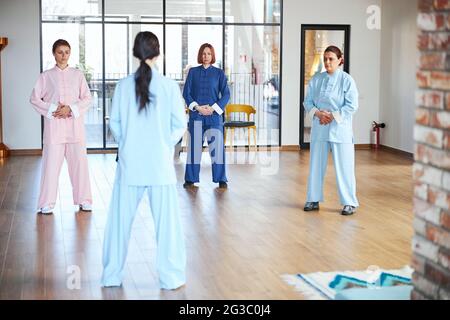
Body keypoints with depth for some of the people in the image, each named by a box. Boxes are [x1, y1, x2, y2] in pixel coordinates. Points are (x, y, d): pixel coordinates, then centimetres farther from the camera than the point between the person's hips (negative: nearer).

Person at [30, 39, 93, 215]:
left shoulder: (78, 74, 7)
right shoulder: (46, 76, 4)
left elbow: (87, 98, 4)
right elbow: (34, 98, 2)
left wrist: (71, 109, -11)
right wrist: (52, 110, -10)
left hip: (75, 124, 1)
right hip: (54, 125, -1)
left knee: (79, 161, 2)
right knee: (51, 163, -2)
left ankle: (83, 200, 14)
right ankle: (47, 202, 7)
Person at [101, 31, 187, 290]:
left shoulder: (124, 85, -4)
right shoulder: (169, 86, -8)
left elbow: (115, 122, 1)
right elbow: (179, 125, -4)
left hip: (130, 163, 2)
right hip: (160, 163, -2)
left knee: (121, 219, 12)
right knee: (166, 220, 7)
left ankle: (112, 275, 22)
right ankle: (171, 277, 13)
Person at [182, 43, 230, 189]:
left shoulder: (219, 73, 6)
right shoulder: (193, 72, 7)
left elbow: (226, 94, 2)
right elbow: (186, 92, 4)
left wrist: (213, 108, -11)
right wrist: (197, 107, -9)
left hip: (214, 115, -1)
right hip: (196, 115, 1)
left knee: (217, 146, -4)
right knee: (194, 146, 3)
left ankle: (221, 180, 3)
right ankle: (190, 179, 11)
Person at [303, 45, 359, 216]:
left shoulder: (347, 80, -6)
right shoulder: (316, 79, 6)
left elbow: (352, 105, -9)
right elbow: (308, 101, 7)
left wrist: (333, 116, -15)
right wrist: (318, 113, -12)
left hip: (339, 128, -4)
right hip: (319, 127, 4)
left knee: (344, 166, -2)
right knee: (316, 164, 11)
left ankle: (349, 202, 9)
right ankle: (314, 200, 24)